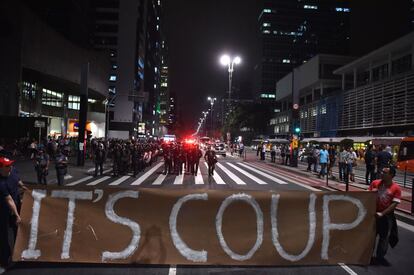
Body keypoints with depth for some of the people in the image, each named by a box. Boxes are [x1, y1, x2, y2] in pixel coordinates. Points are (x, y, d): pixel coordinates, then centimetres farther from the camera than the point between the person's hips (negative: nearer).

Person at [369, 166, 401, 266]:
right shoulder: (375, 183, -5)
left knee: (384, 237, 11)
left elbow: (394, 204, -15)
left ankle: (380, 256, 28)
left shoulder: (396, 188, -12)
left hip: (387, 216, -2)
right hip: (373, 213, 2)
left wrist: (382, 213, -19)